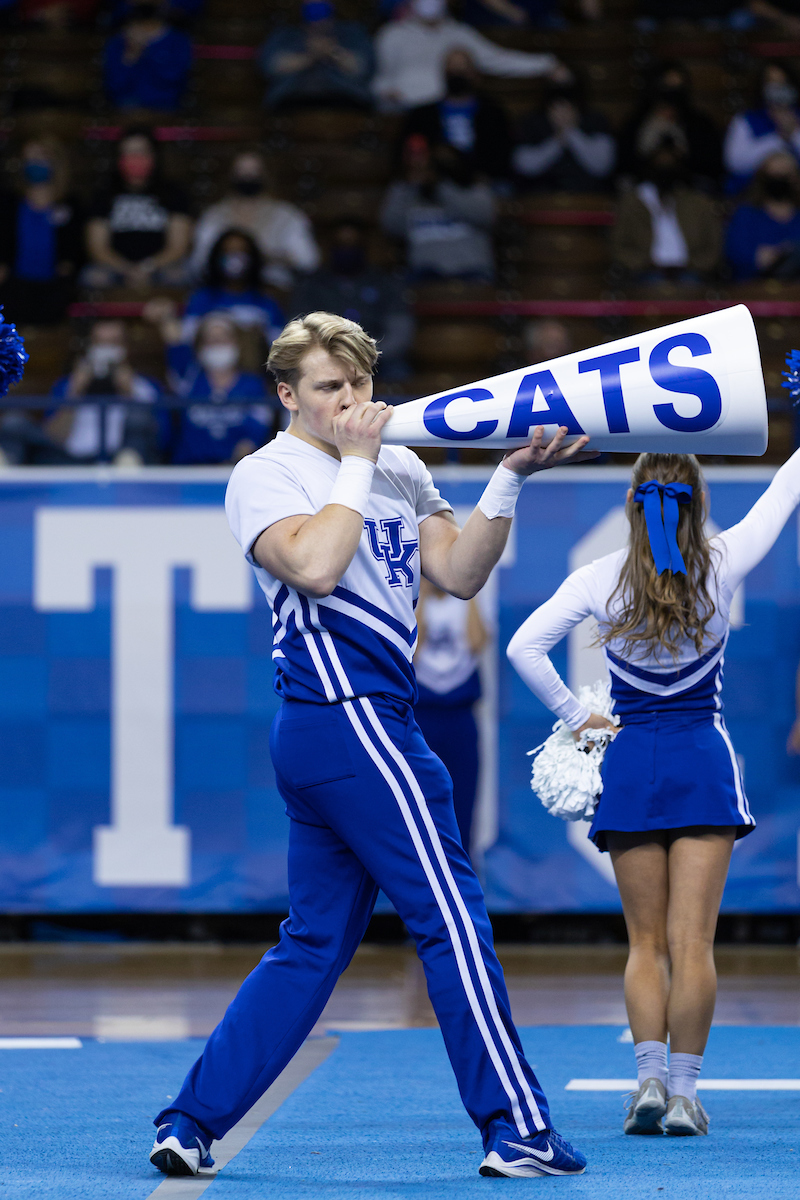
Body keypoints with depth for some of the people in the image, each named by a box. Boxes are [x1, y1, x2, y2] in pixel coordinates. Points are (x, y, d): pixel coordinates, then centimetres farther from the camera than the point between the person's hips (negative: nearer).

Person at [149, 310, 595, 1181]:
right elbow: (314, 565, -24)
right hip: (348, 718, -9)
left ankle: (189, 1125, 11)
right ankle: (516, 1129, -4)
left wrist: (509, 479, -2)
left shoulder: (400, 470, 17)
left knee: (313, 944, 10)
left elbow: (459, 573, 9)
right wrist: (357, 464, -14)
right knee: (452, 919, -7)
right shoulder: (266, 476, -6)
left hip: (368, 724, 9)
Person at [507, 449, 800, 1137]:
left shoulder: (599, 580, -5)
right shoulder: (722, 567, -4)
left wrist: (574, 716, 2)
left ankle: (651, 1078, -6)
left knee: (647, 943, 8)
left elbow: (524, 647, -9)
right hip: (703, 759, -1)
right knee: (692, 942, -1)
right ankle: (684, 1093, -4)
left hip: (631, 763, 1)